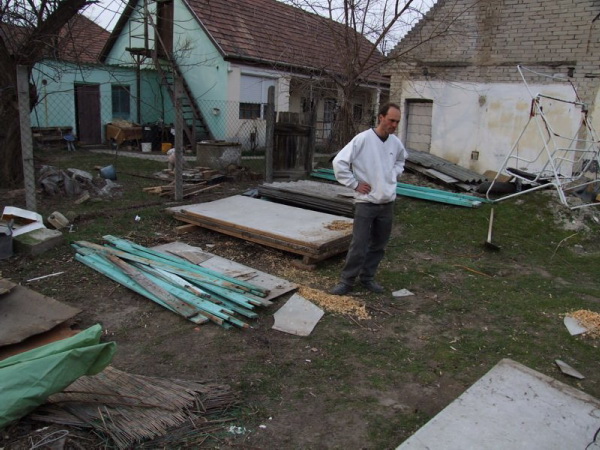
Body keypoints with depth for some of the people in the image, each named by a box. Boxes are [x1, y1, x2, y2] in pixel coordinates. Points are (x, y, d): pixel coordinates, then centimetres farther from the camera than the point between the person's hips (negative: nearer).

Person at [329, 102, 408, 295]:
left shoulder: (396, 143, 4)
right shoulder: (362, 139, -14)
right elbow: (339, 162, -15)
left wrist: (393, 175, 10)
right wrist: (355, 184, -13)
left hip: (387, 203, 6)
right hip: (365, 202, -6)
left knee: (379, 245, 12)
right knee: (359, 245, -5)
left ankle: (367, 277, 27)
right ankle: (347, 281, 8)